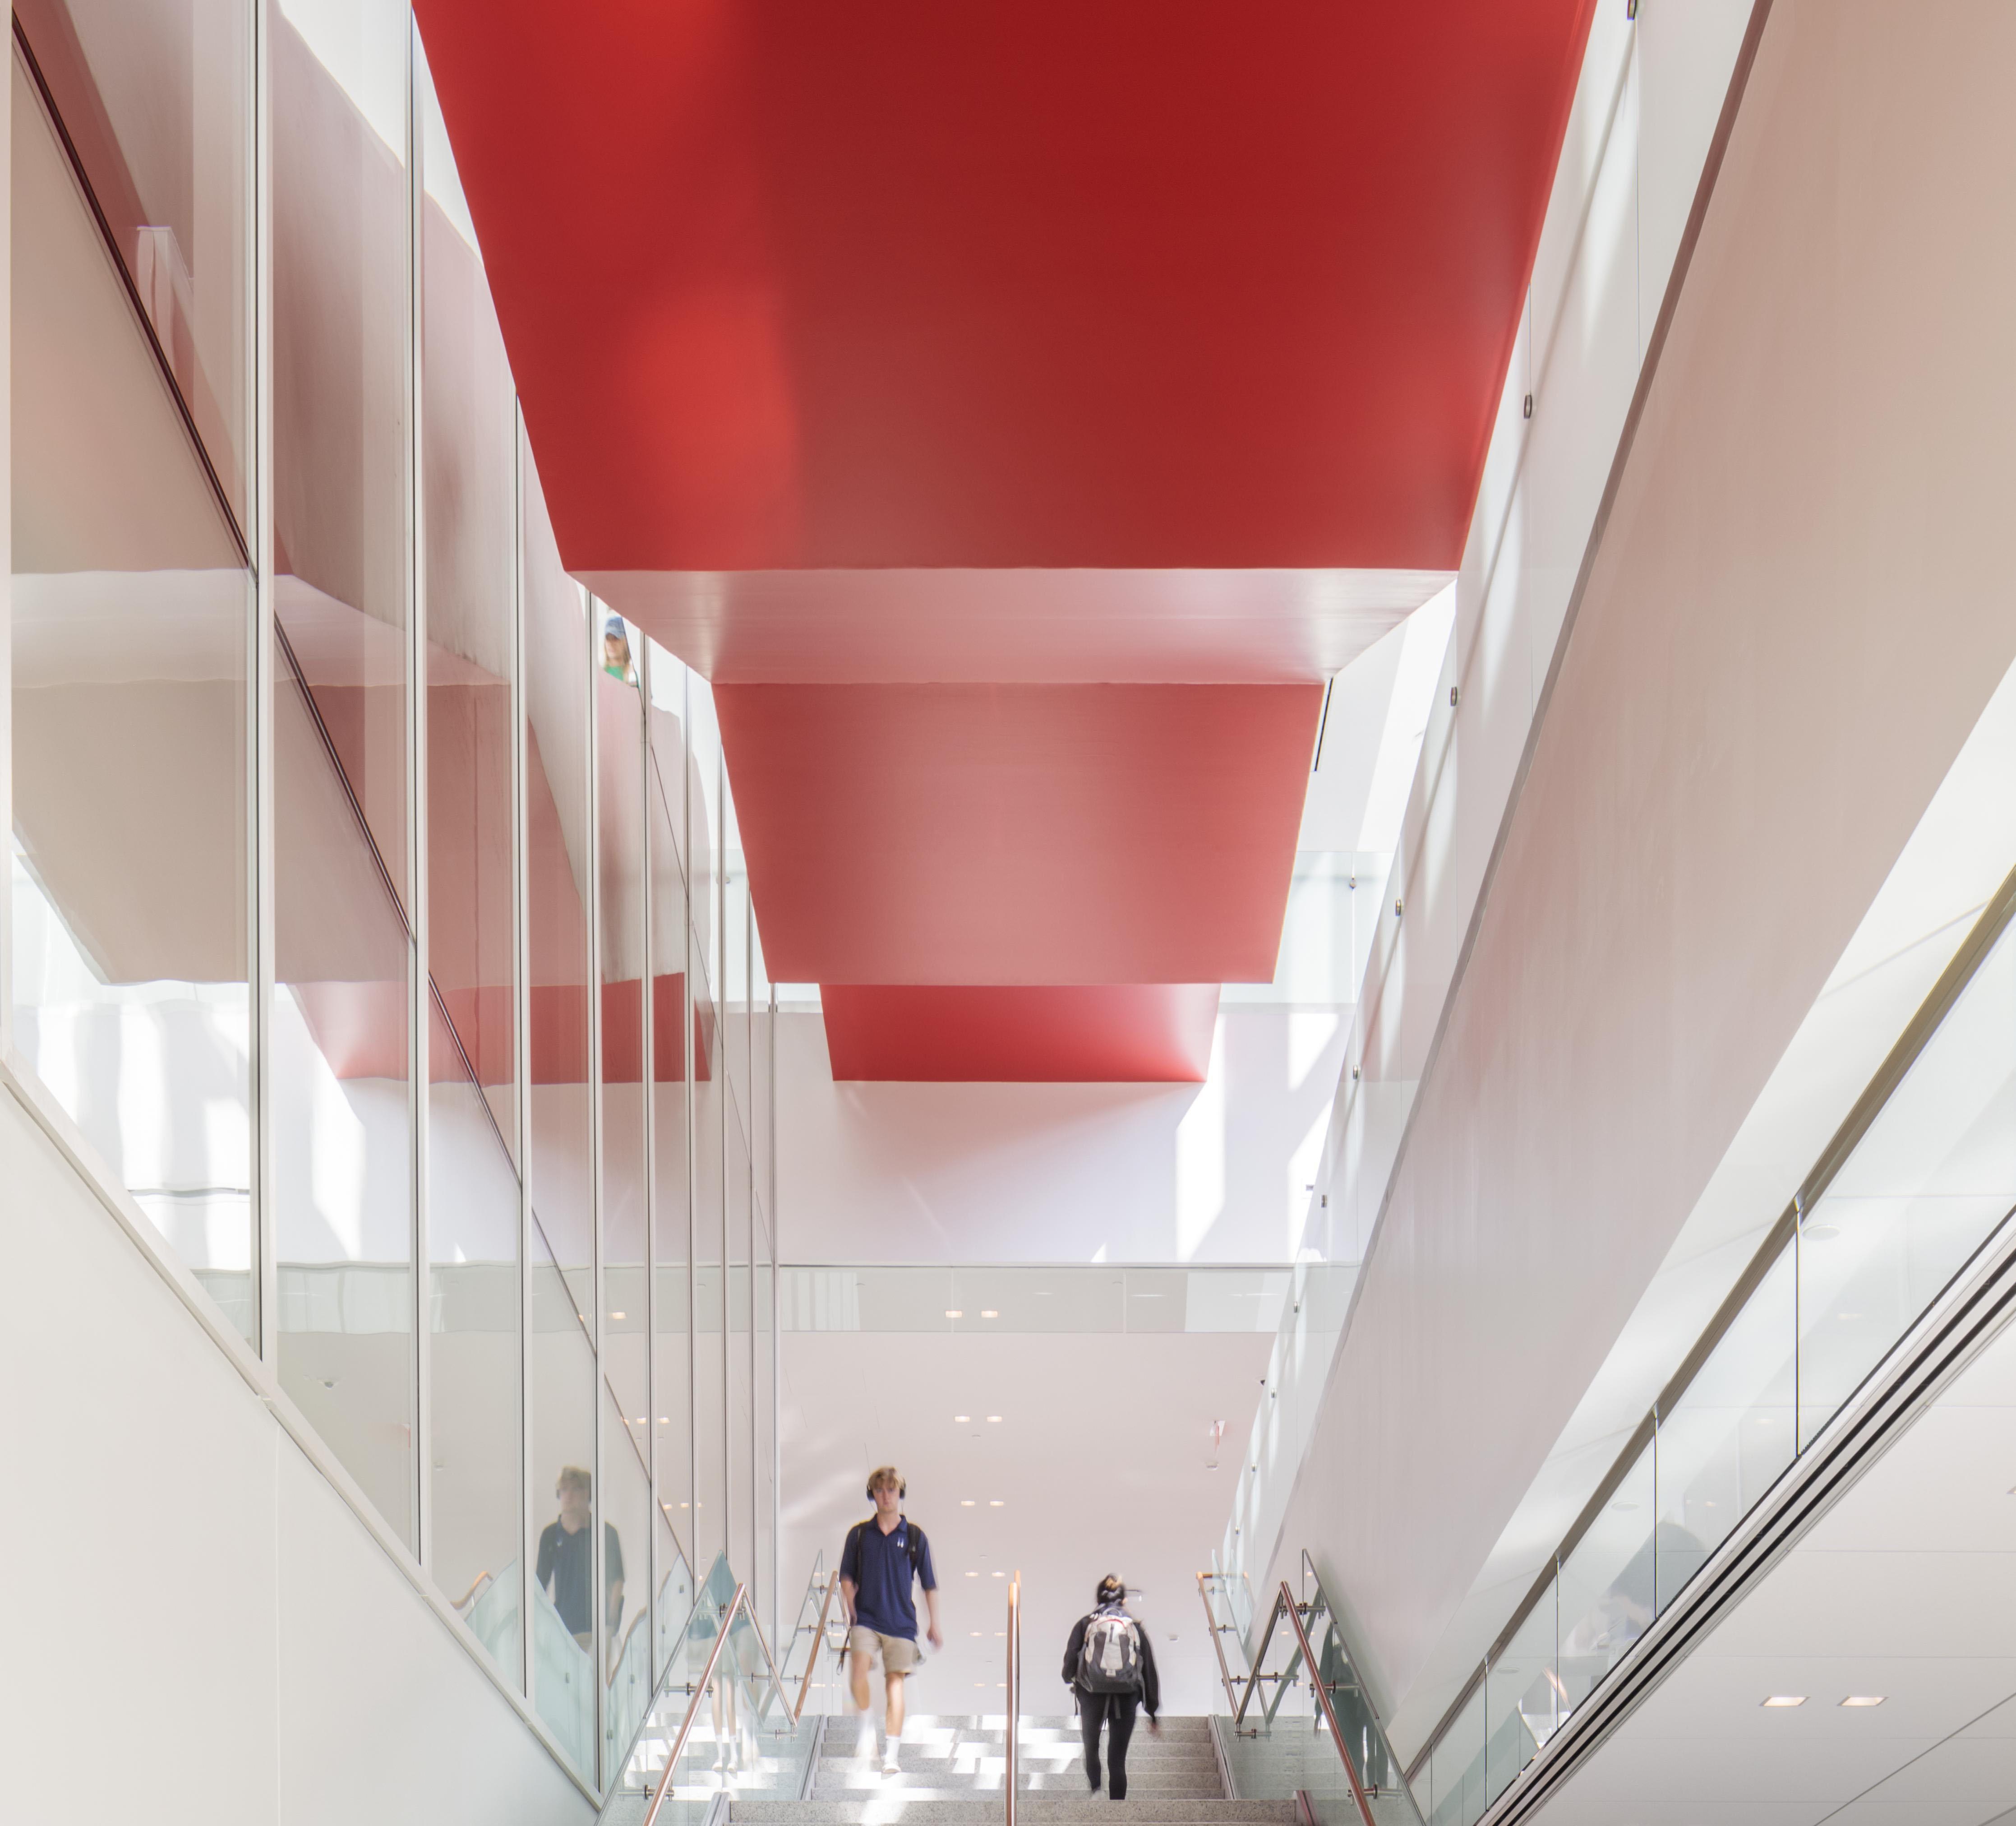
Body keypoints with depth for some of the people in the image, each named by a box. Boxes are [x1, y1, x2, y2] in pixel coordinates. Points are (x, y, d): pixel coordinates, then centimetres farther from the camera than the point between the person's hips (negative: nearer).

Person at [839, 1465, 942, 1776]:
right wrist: (852, 1608, -2)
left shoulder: (914, 1536, 3)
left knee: (895, 1683, -2)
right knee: (859, 1669, -22)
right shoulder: (859, 1534, 6)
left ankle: (891, 1755, 1)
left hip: (901, 1621, 0)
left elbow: (929, 1584, 9)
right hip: (866, 1618, 0)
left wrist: (935, 1626, 9)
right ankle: (866, 1725, 0)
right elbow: (847, 1576, 13)